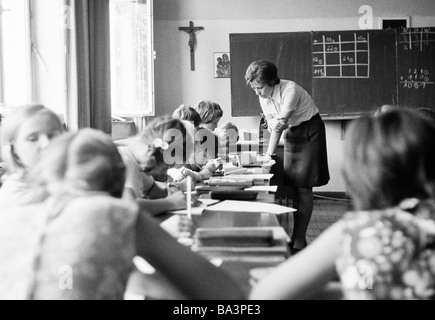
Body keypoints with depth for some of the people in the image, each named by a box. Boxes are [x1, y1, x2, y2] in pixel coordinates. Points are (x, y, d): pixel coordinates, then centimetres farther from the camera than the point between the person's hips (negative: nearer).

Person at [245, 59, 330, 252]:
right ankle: (296, 238, 11)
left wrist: (269, 154, -27)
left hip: (310, 131, -7)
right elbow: (273, 127, -1)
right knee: (293, 187, 4)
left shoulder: (290, 90, -26)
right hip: (291, 133, 7)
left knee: (303, 187, -9)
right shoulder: (264, 98, -3)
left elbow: (281, 123, -28)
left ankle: (299, 242, -7)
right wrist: (270, 153, -18)